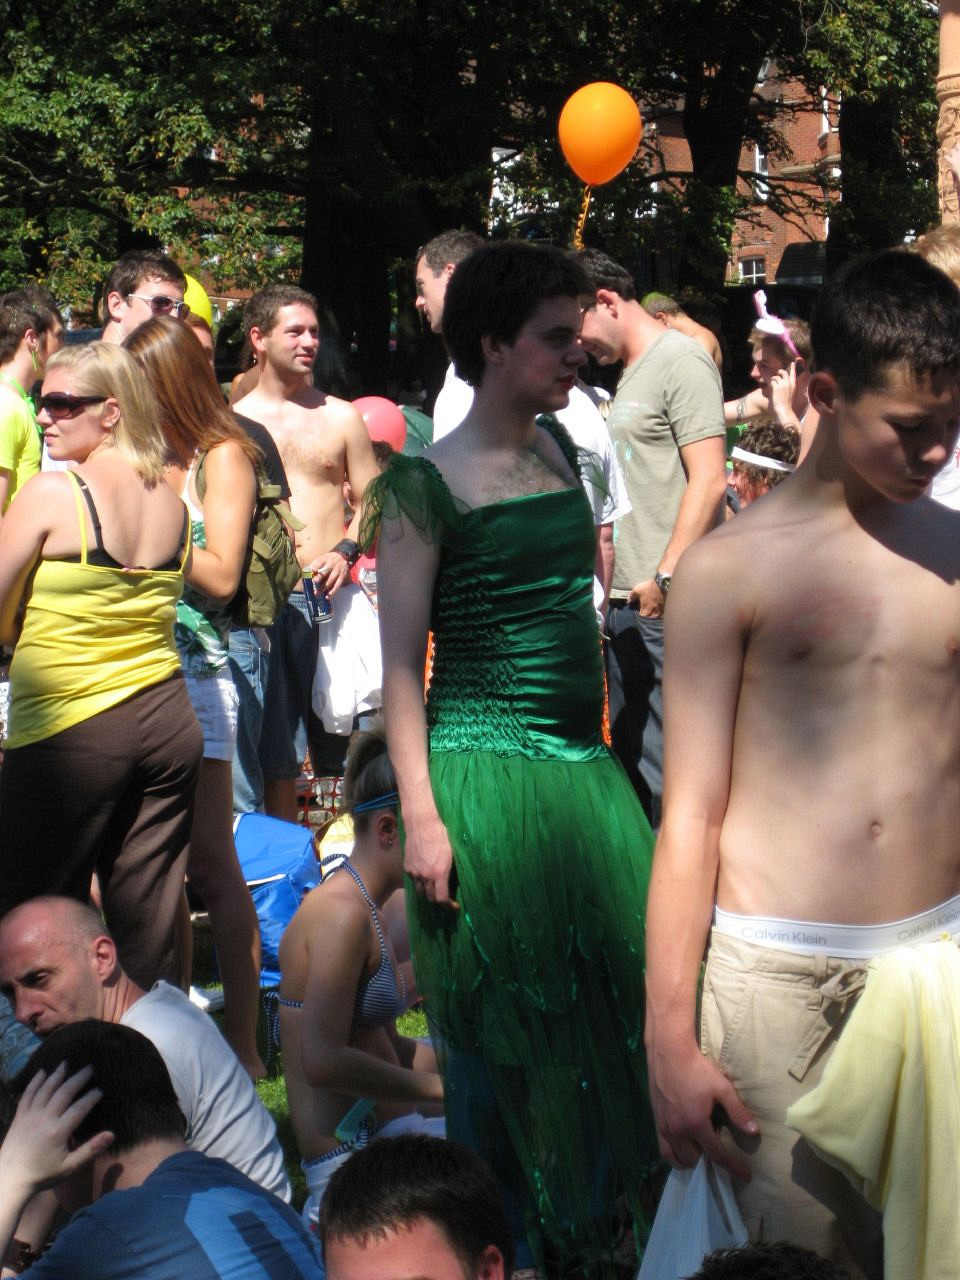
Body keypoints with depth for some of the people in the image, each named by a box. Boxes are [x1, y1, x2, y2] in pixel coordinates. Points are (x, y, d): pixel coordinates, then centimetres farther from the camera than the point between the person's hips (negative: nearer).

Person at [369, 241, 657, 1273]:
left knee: (617, 995, 6)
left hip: (584, 765, 7)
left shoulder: (560, 452, 11)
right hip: (487, 772, -6)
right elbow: (401, 659, -10)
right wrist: (421, 816, -15)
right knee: (504, 1028, 2)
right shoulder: (428, 484, -10)